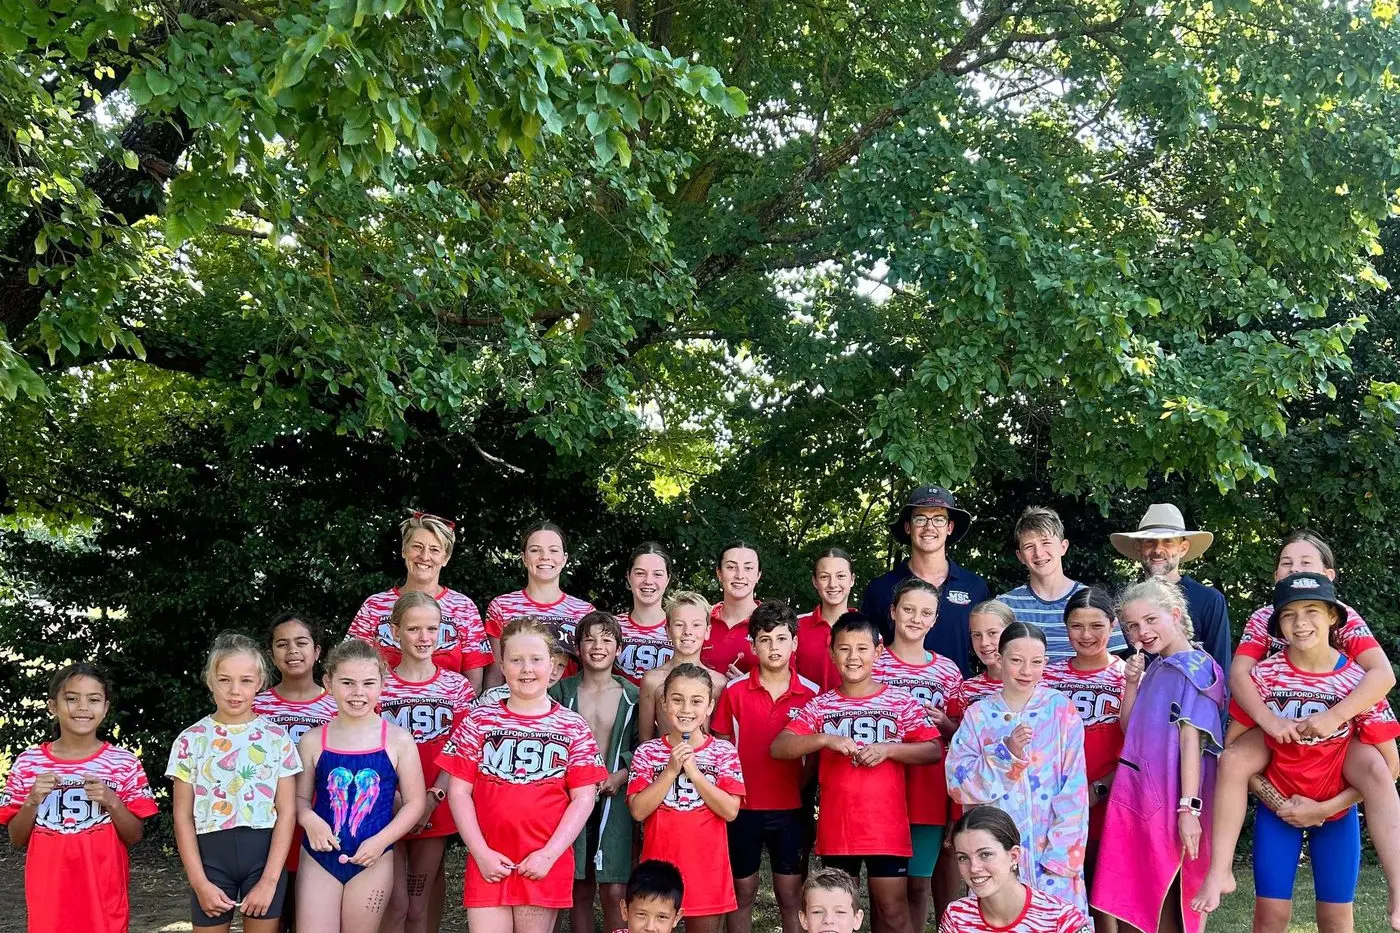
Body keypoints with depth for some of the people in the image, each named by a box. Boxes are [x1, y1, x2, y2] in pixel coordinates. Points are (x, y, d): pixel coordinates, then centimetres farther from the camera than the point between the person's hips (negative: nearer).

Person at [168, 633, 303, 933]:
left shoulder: (277, 738, 0)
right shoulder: (191, 740, 0)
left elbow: (287, 812, -2)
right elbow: (183, 817, 0)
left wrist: (269, 880, -9)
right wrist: (200, 882, -7)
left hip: (264, 854, 0)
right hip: (211, 855, 0)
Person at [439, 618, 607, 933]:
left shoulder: (572, 727, 3)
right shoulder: (480, 720, 4)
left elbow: (583, 798, 0)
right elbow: (459, 791, 2)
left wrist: (549, 854, -9)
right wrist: (481, 853, -6)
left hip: (546, 864, 0)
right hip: (489, 863, 0)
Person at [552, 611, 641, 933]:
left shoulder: (632, 696, 3)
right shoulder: (562, 692, 4)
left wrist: (620, 777, -11)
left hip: (615, 800, -1)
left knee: (614, 893, -5)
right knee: (580, 890, 6)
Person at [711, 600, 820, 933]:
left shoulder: (811, 694, -1)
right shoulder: (734, 691, -3)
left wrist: (806, 791, -1)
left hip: (792, 808, 0)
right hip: (744, 807, 0)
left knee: (791, 896, 8)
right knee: (742, 893, 11)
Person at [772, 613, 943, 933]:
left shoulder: (901, 702, 0)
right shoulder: (820, 706, 3)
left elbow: (934, 751, -2)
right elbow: (778, 748, -5)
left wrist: (887, 749, -16)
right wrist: (826, 739, -18)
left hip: (888, 828, -2)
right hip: (836, 829, 2)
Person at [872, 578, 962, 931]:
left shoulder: (948, 671, 7)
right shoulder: (872, 665, 1)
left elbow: (959, 736, 14)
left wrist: (943, 723, -7)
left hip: (928, 792, 2)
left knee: (919, 882, 7)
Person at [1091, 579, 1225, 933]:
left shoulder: (1193, 667, -10)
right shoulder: (1155, 667, 14)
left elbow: (1191, 740, -16)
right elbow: (1130, 730, 19)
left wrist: (1188, 809, -20)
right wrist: (1132, 683, 5)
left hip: (1167, 801, -8)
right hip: (1137, 794, 8)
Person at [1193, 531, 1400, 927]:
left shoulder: (1344, 616, -10)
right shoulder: (1263, 618, -5)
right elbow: (1238, 674, -17)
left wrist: (1334, 717, -35)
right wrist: (1269, 720, -33)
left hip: (1336, 729, -1)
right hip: (1276, 727, 2)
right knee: (1232, 759, -26)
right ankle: (1220, 872, -22)